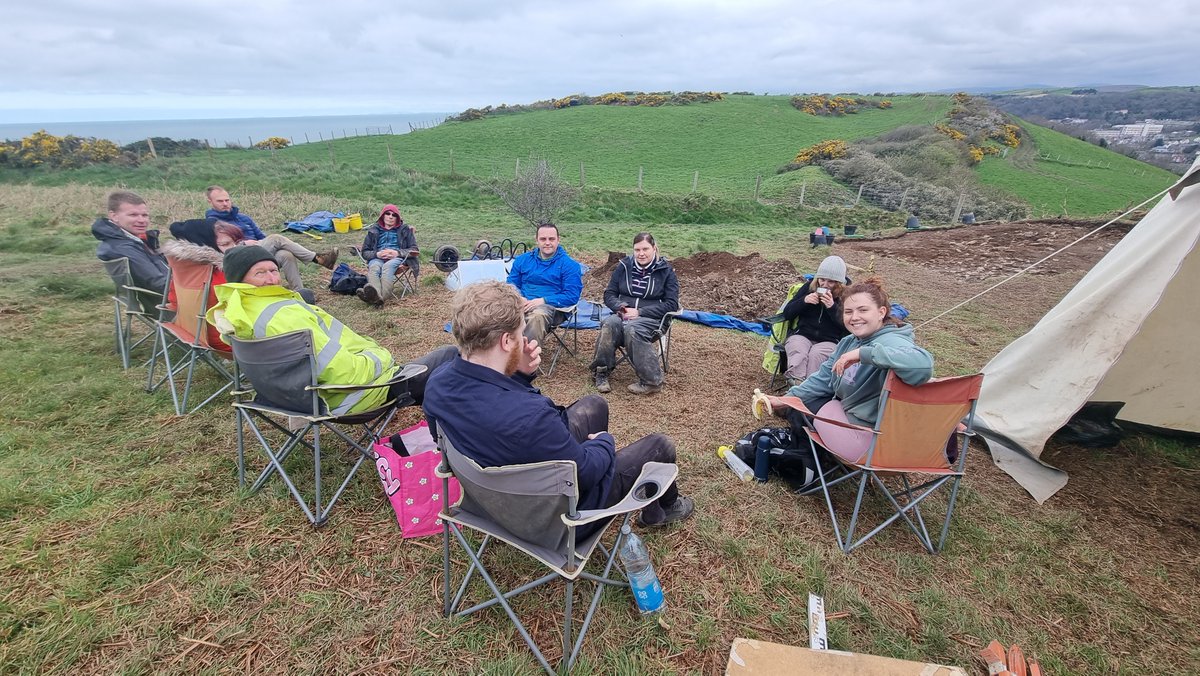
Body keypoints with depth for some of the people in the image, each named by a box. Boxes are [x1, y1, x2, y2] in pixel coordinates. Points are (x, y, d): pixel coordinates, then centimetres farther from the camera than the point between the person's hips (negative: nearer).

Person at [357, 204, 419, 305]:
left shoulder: (405, 230, 22)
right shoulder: (373, 231, 25)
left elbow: (414, 250, 12)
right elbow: (365, 252, 20)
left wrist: (397, 253, -7)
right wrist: (377, 254, -4)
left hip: (397, 258, -2)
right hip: (377, 258, 2)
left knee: (387, 266, -39)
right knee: (374, 267, -37)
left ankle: (382, 296, -66)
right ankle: (375, 294, -67)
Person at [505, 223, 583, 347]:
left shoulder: (569, 265, 5)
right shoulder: (523, 260, 19)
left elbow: (572, 296, -3)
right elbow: (512, 284, 17)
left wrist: (543, 300, -14)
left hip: (551, 307, -3)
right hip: (523, 304, 3)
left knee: (538, 315, -40)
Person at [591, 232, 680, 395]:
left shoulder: (666, 270, 4)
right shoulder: (623, 266, 13)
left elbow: (671, 304, -3)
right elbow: (609, 294, 14)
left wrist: (640, 312, -13)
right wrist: (621, 307, -10)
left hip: (651, 319, -3)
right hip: (623, 314, 3)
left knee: (631, 328, -36)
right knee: (609, 324, -32)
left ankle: (651, 380, -28)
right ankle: (602, 372, -23)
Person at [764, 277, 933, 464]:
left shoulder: (891, 343, -25)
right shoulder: (850, 342, 5)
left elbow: (922, 364, -47)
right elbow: (823, 378, 13)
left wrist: (863, 353, -43)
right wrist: (786, 399, 6)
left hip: (870, 439, -9)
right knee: (799, 403, 18)